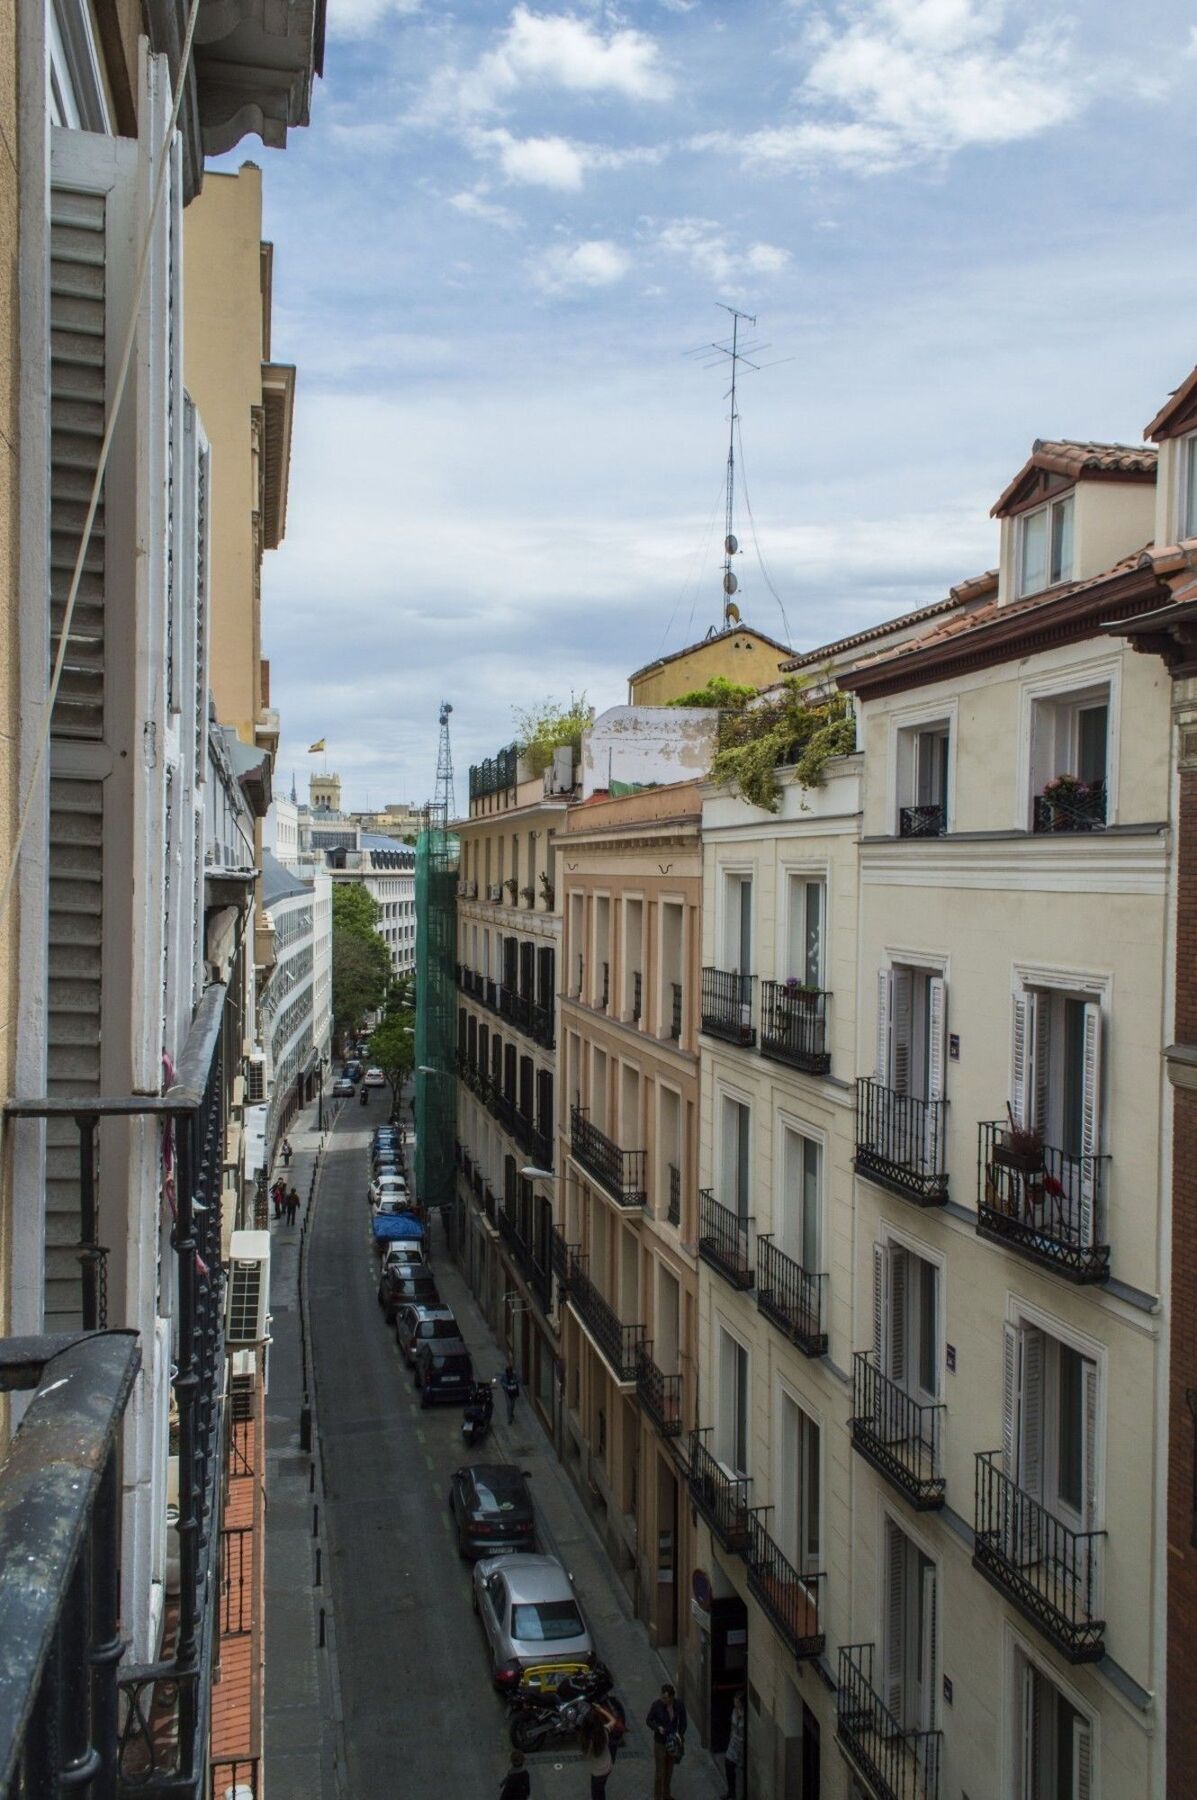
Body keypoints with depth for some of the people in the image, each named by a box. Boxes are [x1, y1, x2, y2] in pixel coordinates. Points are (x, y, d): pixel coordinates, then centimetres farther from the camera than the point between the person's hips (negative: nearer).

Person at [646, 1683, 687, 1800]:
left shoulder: (680, 1704, -16)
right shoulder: (656, 1705, -24)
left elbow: (683, 1721, -1)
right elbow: (648, 1720, -10)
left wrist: (680, 1735, -16)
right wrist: (658, 1728, -28)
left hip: (672, 1741, 3)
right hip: (660, 1742, -3)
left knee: (669, 1770, 21)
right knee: (659, 1772, 5)